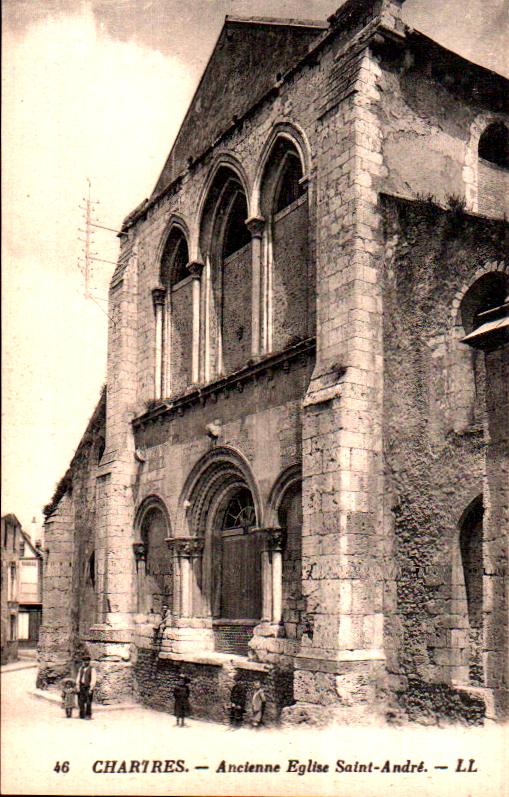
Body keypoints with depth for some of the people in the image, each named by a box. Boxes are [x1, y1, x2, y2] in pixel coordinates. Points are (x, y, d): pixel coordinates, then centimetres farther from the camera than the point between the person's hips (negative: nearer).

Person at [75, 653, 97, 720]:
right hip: (81, 687, 5)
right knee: (80, 702, 7)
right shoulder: (81, 668, 12)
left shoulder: (92, 669, -5)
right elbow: (78, 678, 11)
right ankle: (82, 715, 19)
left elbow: (93, 679, -9)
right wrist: (77, 686, 2)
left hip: (88, 687, -5)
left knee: (88, 702, -5)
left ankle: (88, 715, 5)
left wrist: (91, 689, -14)